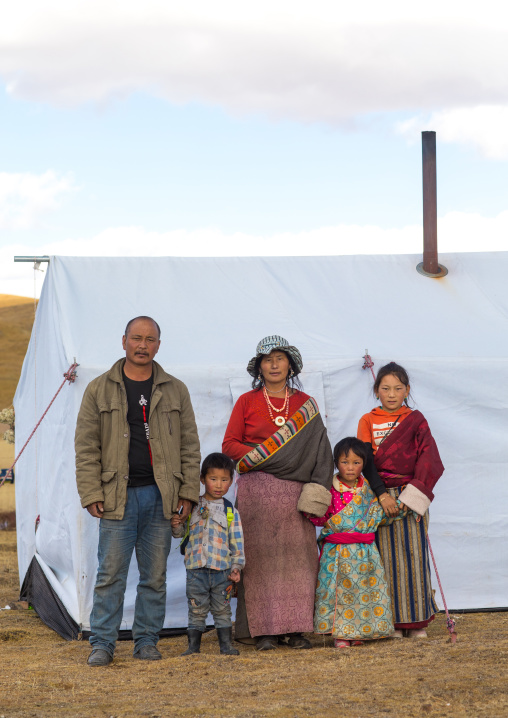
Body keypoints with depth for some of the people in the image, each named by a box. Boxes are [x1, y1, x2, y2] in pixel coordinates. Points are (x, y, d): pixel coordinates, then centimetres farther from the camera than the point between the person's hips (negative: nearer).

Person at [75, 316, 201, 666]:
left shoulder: (175, 391, 11)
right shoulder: (99, 390, 6)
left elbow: (190, 445, 11)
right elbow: (87, 446, 4)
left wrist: (188, 491, 3)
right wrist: (91, 493, -4)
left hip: (160, 496, 2)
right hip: (117, 495, -2)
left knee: (155, 575, 6)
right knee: (111, 574, -3)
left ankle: (147, 640, 15)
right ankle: (102, 643, 4)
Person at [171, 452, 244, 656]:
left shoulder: (230, 511, 4)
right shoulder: (192, 507, 6)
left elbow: (237, 541, 4)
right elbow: (181, 533, 14)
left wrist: (236, 567, -2)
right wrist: (176, 526, -9)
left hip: (222, 570, 0)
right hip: (196, 570, 0)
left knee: (222, 609, 8)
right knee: (196, 609, 4)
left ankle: (226, 644, 15)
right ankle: (193, 645, 10)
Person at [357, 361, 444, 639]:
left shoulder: (415, 420, 8)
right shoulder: (367, 421, 10)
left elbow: (428, 458, -1)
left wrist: (414, 494, -12)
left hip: (410, 494, 0)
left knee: (413, 555, -1)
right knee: (387, 558, -2)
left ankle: (417, 621, 7)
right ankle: (393, 621, 3)